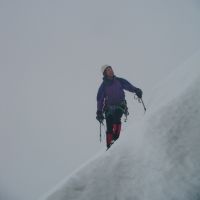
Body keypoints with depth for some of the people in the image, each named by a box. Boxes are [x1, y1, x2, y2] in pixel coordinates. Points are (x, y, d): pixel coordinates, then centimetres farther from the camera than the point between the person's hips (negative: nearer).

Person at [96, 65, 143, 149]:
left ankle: (116, 137, -31)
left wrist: (136, 90, -20)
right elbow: (100, 99, 6)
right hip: (109, 107, 0)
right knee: (109, 128, -7)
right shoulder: (103, 85, 8)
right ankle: (109, 145, -2)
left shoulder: (119, 81, 10)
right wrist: (99, 112, -2)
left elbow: (128, 86, 2)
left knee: (116, 118, -29)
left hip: (120, 106, 0)